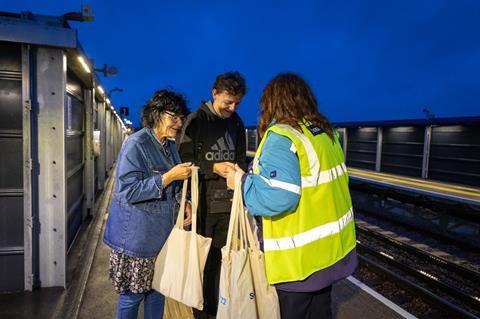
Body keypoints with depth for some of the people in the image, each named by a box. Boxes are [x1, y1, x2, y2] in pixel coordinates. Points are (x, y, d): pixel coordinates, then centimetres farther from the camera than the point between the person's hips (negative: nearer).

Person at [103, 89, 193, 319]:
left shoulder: (170, 144, 9)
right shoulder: (136, 145, -17)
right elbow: (129, 191, -22)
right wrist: (169, 177, -25)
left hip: (162, 232, 8)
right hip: (137, 235, -7)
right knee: (132, 294, 7)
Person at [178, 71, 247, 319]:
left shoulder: (236, 123, 10)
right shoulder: (196, 120, -5)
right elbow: (185, 160, -7)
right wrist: (213, 168, -18)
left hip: (228, 203, 4)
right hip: (202, 204, -4)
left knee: (219, 259, 12)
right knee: (201, 260, 6)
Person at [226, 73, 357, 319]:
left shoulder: (281, 137, -21)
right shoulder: (326, 132, 5)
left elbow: (277, 197, -30)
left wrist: (242, 182, -14)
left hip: (301, 256, -8)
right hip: (331, 248, 8)